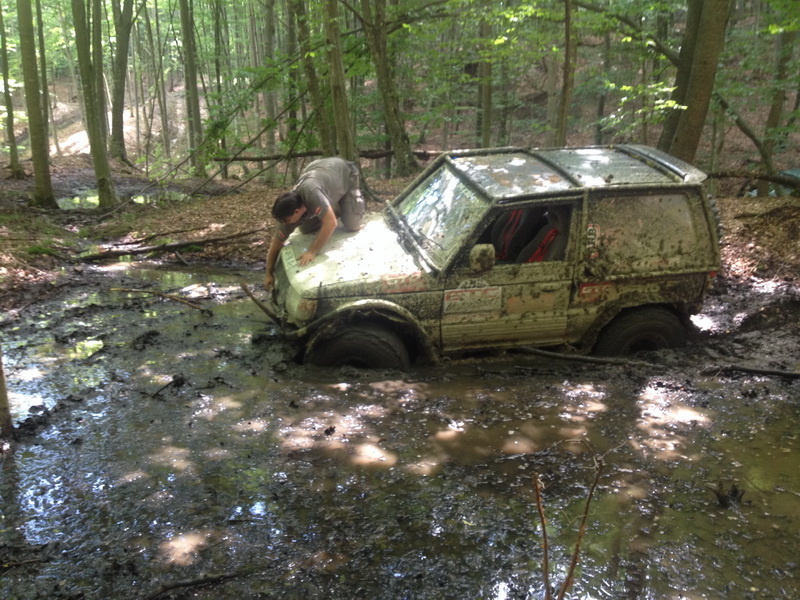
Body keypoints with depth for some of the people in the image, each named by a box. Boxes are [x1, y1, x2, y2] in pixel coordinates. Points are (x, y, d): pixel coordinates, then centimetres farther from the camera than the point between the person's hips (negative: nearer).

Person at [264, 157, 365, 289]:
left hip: (345, 173, -5)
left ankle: (357, 197, 15)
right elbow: (277, 242, -11)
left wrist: (312, 252, -44)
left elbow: (331, 223, -48)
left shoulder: (310, 192, -47)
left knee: (352, 226, -14)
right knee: (305, 229, -1)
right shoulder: (290, 210, -23)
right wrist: (269, 274, -7)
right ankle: (333, 207, 24)